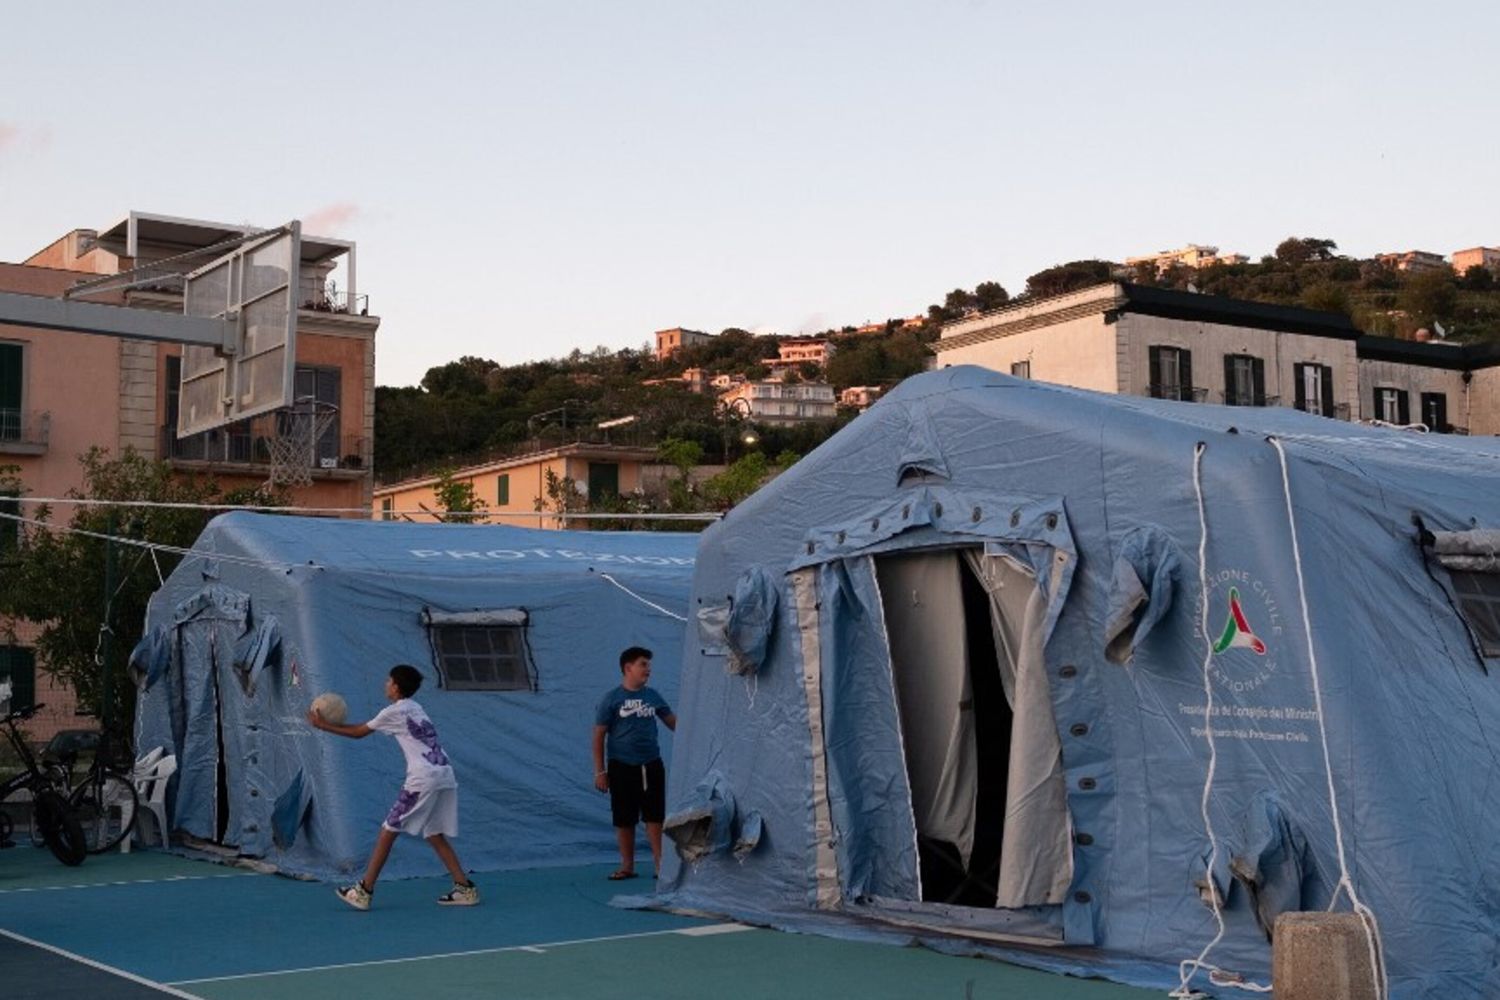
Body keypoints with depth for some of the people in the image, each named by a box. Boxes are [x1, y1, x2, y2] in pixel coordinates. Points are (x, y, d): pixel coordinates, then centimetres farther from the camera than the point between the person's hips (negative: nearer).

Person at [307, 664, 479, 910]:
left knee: (388, 831, 0)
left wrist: (324, 725, 16)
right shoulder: (414, 708, 23)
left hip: (424, 779, -8)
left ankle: (364, 891, 2)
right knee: (435, 835, 13)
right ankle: (465, 889, 7)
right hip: (445, 777, 8)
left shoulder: (394, 712, -1)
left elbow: (358, 733, 7)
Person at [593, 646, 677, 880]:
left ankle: (660, 865, 4)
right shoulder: (611, 700, -4)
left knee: (655, 817, 1)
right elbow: (599, 736, -3)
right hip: (622, 767, -2)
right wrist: (600, 771, -7)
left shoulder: (652, 697, 7)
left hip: (652, 765, 3)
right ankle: (627, 866, 17)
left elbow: (673, 722, 12)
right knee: (624, 820, 5)